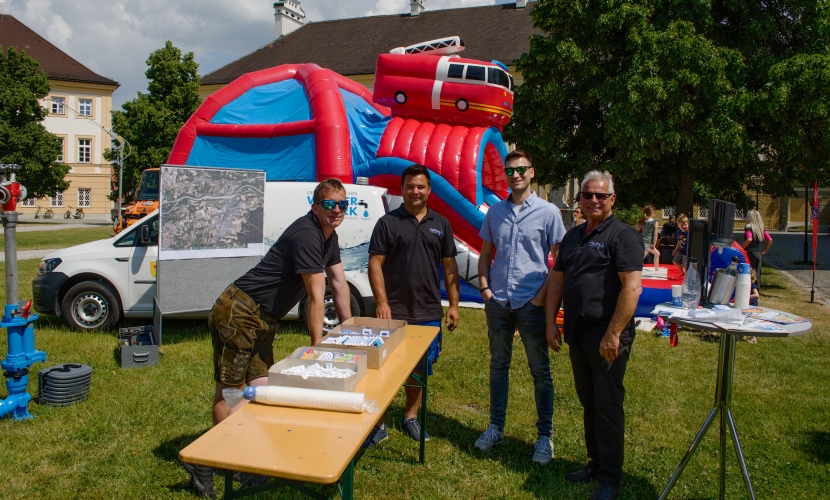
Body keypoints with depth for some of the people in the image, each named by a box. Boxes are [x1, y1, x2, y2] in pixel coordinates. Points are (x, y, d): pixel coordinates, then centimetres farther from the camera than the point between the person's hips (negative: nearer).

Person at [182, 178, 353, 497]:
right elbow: (316, 295, -21)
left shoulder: (329, 235, 9)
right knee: (231, 390, -4)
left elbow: (339, 284, 13)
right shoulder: (306, 234, -21)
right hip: (238, 312, -9)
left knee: (260, 390, 8)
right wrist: (317, 346, -19)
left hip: (262, 321, 9)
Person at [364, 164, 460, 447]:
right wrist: (382, 303, -13)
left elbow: (449, 266, 10)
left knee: (420, 369, 14)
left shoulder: (441, 224, 9)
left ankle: (411, 417, 31)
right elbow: (375, 264, -5)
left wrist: (453, 304, 4)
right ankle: (379, 424, 16)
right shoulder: (388, 223, -1)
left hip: (429, 312, 3)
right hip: (394, 312, -3)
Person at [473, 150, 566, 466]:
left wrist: (544, 294, -11)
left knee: (540, 370, 6)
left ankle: (545, 435, 18)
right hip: (498, 301, 4)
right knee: (498, 365, 13)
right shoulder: (495, 212, 9)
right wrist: (485, 288, 1)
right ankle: (496, 428, 26)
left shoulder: (548, 212, -3)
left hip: (531, 303, -3)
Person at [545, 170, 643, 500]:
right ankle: (595, 462, 33)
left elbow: (632, 288, -18)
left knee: (608, 405, 3)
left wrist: (613, 334, -21)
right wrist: (551, 323, 9)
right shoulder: (573, 237, 13)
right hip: (577, 335, 7)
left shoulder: (623, 235, -10)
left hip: (607, 338, -7)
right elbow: (557, 280, 16)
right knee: (588, 402, 17)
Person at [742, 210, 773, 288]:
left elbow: (749, 239, -28)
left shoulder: (749, 228, -12)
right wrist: (765, 250, 13)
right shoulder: (761, 228, 9)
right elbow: (770, 239, 8)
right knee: (757, 274, 12)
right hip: (758, 253, 7)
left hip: (749, 253, -7)